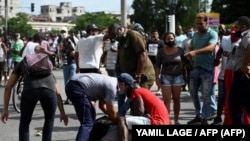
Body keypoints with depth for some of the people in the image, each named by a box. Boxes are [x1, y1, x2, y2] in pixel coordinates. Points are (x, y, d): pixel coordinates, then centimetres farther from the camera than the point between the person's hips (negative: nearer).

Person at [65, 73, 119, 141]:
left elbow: (102, 105, 29)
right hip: (78, 88, -11)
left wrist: (112, 116, 27)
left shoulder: (109, 82, 21)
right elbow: (111, 111, -1)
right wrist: (117, 122, 15)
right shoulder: (111, 87, -7)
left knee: (91, 115, 26)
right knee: (87, 123, -13)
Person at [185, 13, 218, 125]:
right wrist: (190, 56, 5)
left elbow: (211, 47, -27)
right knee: (193, 93, 11)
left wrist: (196, 52, -39)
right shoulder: (195, 35, 11)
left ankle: (204, 119, 7)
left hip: (207, 69, -7)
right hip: (195, 68, 7)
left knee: (206, 95, -2)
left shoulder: (212, 34, -9)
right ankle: (198, 115, 25)